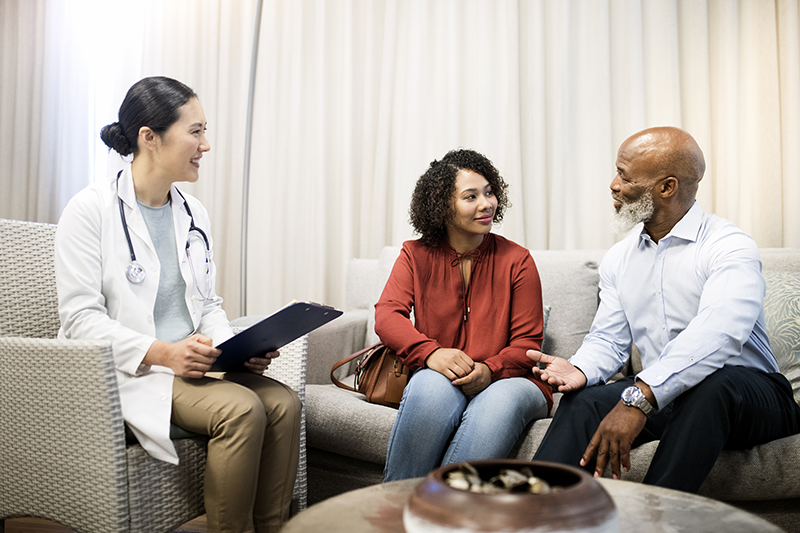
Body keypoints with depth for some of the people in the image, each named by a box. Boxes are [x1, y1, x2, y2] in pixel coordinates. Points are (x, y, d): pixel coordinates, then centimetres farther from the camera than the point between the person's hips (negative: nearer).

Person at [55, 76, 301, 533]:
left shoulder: (194, 213, 12)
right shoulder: (91, 210, -7)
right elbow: (82, 318, -12)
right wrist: (161, 352, -25)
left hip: (192, 363, 6)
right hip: (127, 371, -6)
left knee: (283, 402, -19)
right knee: (241, 408, -28)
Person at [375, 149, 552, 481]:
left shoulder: (516, 261, 2)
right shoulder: (416, 255, 5)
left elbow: (527, 342, 0)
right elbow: (387, 315, -8)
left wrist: (489, 370, -22)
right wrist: (431, 353, -27)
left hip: (504, 380, 0)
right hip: (438, 378, 0)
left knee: (500, 402, -34)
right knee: (432, 385, -34)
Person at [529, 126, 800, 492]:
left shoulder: (729, 246, -14)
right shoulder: (618, 258, 10)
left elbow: (717, 334, -32)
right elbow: (608, 339, 8)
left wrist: (639, 397, -44)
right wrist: (580, 369, -17)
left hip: (750, 396, -5)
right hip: (655, 397, 5)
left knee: (711, 384, -37)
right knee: (583, 401, -20)